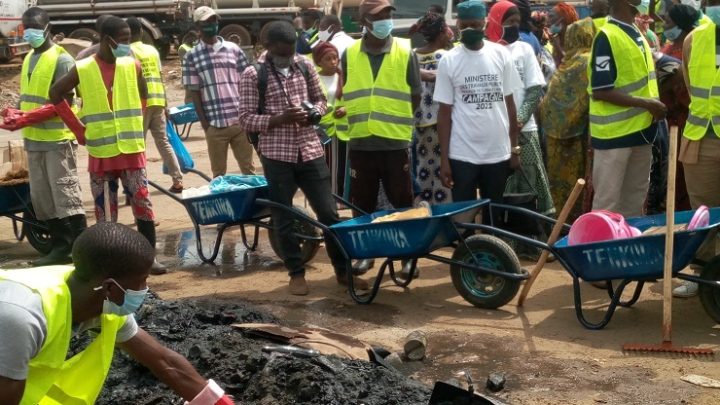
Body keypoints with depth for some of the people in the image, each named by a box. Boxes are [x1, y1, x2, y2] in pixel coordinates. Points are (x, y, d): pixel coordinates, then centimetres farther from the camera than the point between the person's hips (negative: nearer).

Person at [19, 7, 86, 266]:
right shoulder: (30, 58, 16)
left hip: (57, 138, -8)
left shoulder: (61, 59, -10)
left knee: (66, 196, -8)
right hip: (34, 138, 8)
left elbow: (64, 102, -16)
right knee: (42, 198, 10)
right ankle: (60, 246, 18)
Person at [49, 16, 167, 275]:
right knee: (105, 210, 6)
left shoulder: (133, 66, 1)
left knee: (143, 203, -1)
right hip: (100, 152, -1)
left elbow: (143, 99, 15)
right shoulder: (82, 70, -4)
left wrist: (135, 127, 10)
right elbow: (55, 93, 7)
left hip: (132, 149, 1)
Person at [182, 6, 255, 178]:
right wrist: (205, 123, -5)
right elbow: (194, 92, 1)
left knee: (248, 168, 8)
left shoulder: (233, 49, 7)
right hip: (215, 124, -1)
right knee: (219, 173, 8)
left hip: (241, 121, 2)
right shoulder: (192, 56, 2)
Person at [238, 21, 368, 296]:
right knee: (284, 218, 5)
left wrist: (313, 113, -7)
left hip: (310, 151, 3)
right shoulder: (252, 75, -7)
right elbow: (246, 119, -8)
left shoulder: (305, 66, 5)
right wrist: (279, 118, -22)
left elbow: (320, 100, 16)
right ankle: (296, 273, 20)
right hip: (276, 155, -3)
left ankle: (343, 271, 18)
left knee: (329, 212, 6)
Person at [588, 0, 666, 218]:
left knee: (635, 199, 16)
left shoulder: (637, 34, 11)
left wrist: (655, 106, 6)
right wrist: (647, 104, -19)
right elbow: (600, 92, -19)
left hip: (641, 128, 8)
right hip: (614, 133, -8)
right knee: (607, 202, -1)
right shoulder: (607, 37, -16)